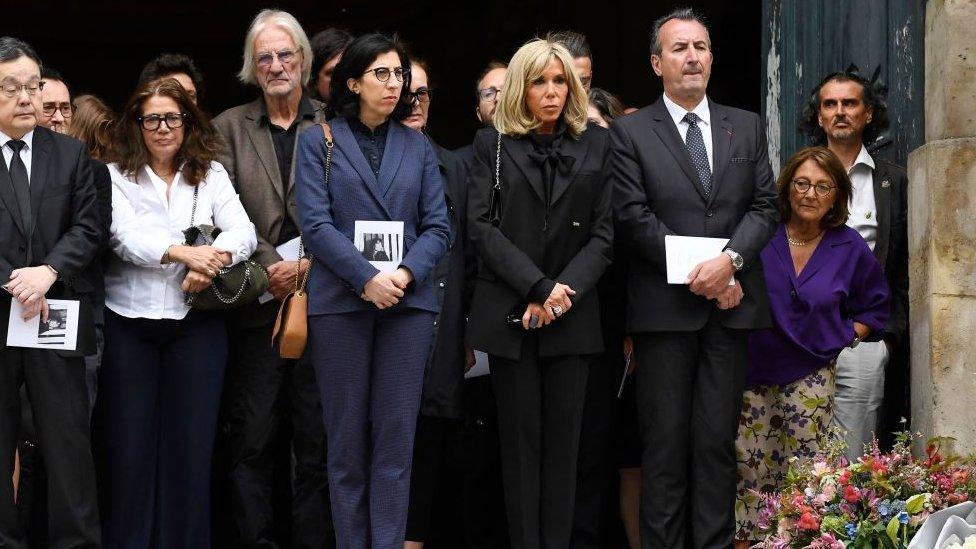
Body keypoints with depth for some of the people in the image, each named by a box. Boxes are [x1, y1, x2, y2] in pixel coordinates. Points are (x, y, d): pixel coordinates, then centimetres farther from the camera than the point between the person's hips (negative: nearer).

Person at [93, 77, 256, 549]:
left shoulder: (211, 174, 10)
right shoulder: (117, 176, 4)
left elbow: (243, 231, -2)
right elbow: (125, 236, -11)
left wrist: (211, 261, -23)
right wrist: (184, 252, -27)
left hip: (195, 324, 1)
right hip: (128, 321, -1)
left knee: (190, 443, 1)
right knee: (127, 447, 0)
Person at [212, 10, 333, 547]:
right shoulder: (230, 127, 11)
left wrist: (307, 266, -11)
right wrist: (269, 267, -10)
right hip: (258, 302, 1)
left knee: (318, 443, 1)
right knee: (254, 442, 0)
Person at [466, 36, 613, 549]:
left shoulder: (595, 144, 10)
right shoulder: (493, 144, 7)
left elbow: (601, 233, 4)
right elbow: (482, 226, -3)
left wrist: (564, 292, -10)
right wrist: (539, 287, -13)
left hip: (571, 314, 1)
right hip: (509, 313, -1)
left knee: (563, 436, 1)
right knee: (520, 435, 0)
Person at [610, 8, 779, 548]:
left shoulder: (747, 127, 14)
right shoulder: (630, 132, 4)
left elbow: (764, 205, 7)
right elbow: (635, 217, -4)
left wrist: (730, 259, -11)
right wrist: (700, 278, -10)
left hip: (731, 306, 3)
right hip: (664, 307, -2)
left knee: (718, 441, 3)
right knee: (665, 443, 0)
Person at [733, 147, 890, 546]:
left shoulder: (850, 249, 2)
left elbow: (874, 307, 16)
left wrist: (845, 336, 4)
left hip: (810, 375, 1)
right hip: (753, 369, -1)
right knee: (748, 469, -1)